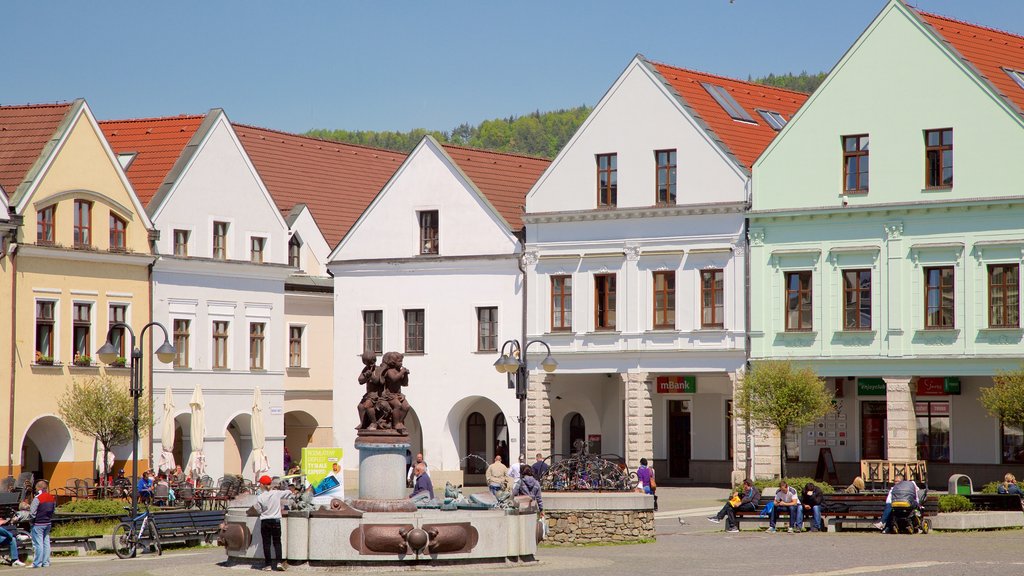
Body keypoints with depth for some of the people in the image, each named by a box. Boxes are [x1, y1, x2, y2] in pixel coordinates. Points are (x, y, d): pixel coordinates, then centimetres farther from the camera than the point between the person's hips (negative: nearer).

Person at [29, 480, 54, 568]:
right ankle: (46, 562, 12)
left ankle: (37, 563, -2)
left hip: (38, 524, -7)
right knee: (46, 542, 11)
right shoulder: (51, 498, 7)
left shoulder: (37, 498, -16)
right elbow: (53, 509, 14)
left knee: (38, 543, -3)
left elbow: (32, 513, -17)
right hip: (48, 523, 7)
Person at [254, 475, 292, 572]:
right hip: (276, 521, 2)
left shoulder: (260, 497, -11)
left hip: (265, 522, -2)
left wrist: (255, 506, 17)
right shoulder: (277, 493, -4)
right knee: (277, 542, 10)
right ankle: (278, 562, -2)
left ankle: (268, 565, 4)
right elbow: (288, 493, 11)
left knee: (266, 543, 4)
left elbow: (259, 510, -2)